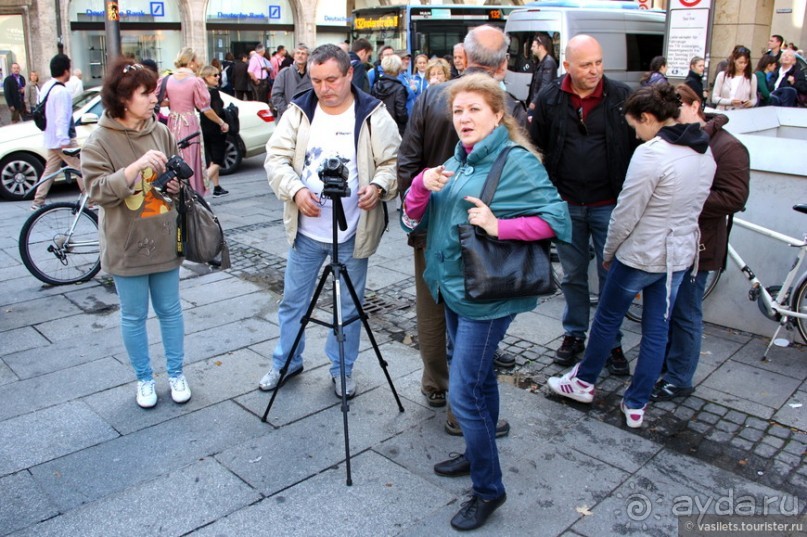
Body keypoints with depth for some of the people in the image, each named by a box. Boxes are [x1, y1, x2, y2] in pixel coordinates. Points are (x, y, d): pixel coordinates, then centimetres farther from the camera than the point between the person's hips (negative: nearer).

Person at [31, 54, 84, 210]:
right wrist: (65, 141, -27)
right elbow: (62, 118, -24)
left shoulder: (46, 87, 12)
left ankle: (38, 202, 15)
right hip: (63, 139, -10)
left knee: (50, 169, 14)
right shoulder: (61, 91, -19)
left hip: (51, 138, 10)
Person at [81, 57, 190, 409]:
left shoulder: (161, 132, 2)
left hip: (164, 240, 3)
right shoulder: (99, 142, -10)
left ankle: (176, 374, 29)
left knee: (170, 310, 13)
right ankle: (144, 379, 29)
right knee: (134, 317, 10)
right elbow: (98, 190, -20)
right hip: (127, 245, -3)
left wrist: (176, 185, -8)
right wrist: (137, 166, -30)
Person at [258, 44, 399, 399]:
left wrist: (378, 186, -24)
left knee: (349, 304, 11)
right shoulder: (298, 112, 1)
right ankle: (286, 361, 35)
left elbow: (393, 162, -3)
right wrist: (295, 190, -19)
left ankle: (342, 368, 30)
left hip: (354, 231, -2)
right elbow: (276, 157, -2)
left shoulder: (374, 115, -5)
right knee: (293, 299, 14)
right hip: (306, 229, 2)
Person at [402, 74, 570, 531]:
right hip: (453, 286, 8)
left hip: (487, 295, -8)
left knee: (464, 393, -5)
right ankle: (479, 454, 41)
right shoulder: (458, 161, 9)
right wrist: (423, 184, -13)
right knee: (480, 377, 22)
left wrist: (500, 227, -28)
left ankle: (489, 489, 13)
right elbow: (414, 219, 6)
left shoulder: (518, 162, -14)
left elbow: (556, 217, -18)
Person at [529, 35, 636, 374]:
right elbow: (537, 148, 3)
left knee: (611, 275, 7)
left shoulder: (621, 96, -3)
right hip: (566, 204, 1)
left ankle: (612, 342, 22)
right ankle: (574, 334, 30)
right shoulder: (549, 100, 0)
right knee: (572, 274, 14)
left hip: (609, 205, -1)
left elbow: (637, 146, 0)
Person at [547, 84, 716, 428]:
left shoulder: (650, 154, -21)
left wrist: (609, 252, -3)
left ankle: (583, 383, 32)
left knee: (607, 319, 14)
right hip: (681, 255, 7)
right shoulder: (704, 151, 4)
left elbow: (626, 214, -18)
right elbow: (695, 203, 12)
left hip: (640, 255, -7)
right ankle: (636, 406, 24)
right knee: (657, 332, 12)